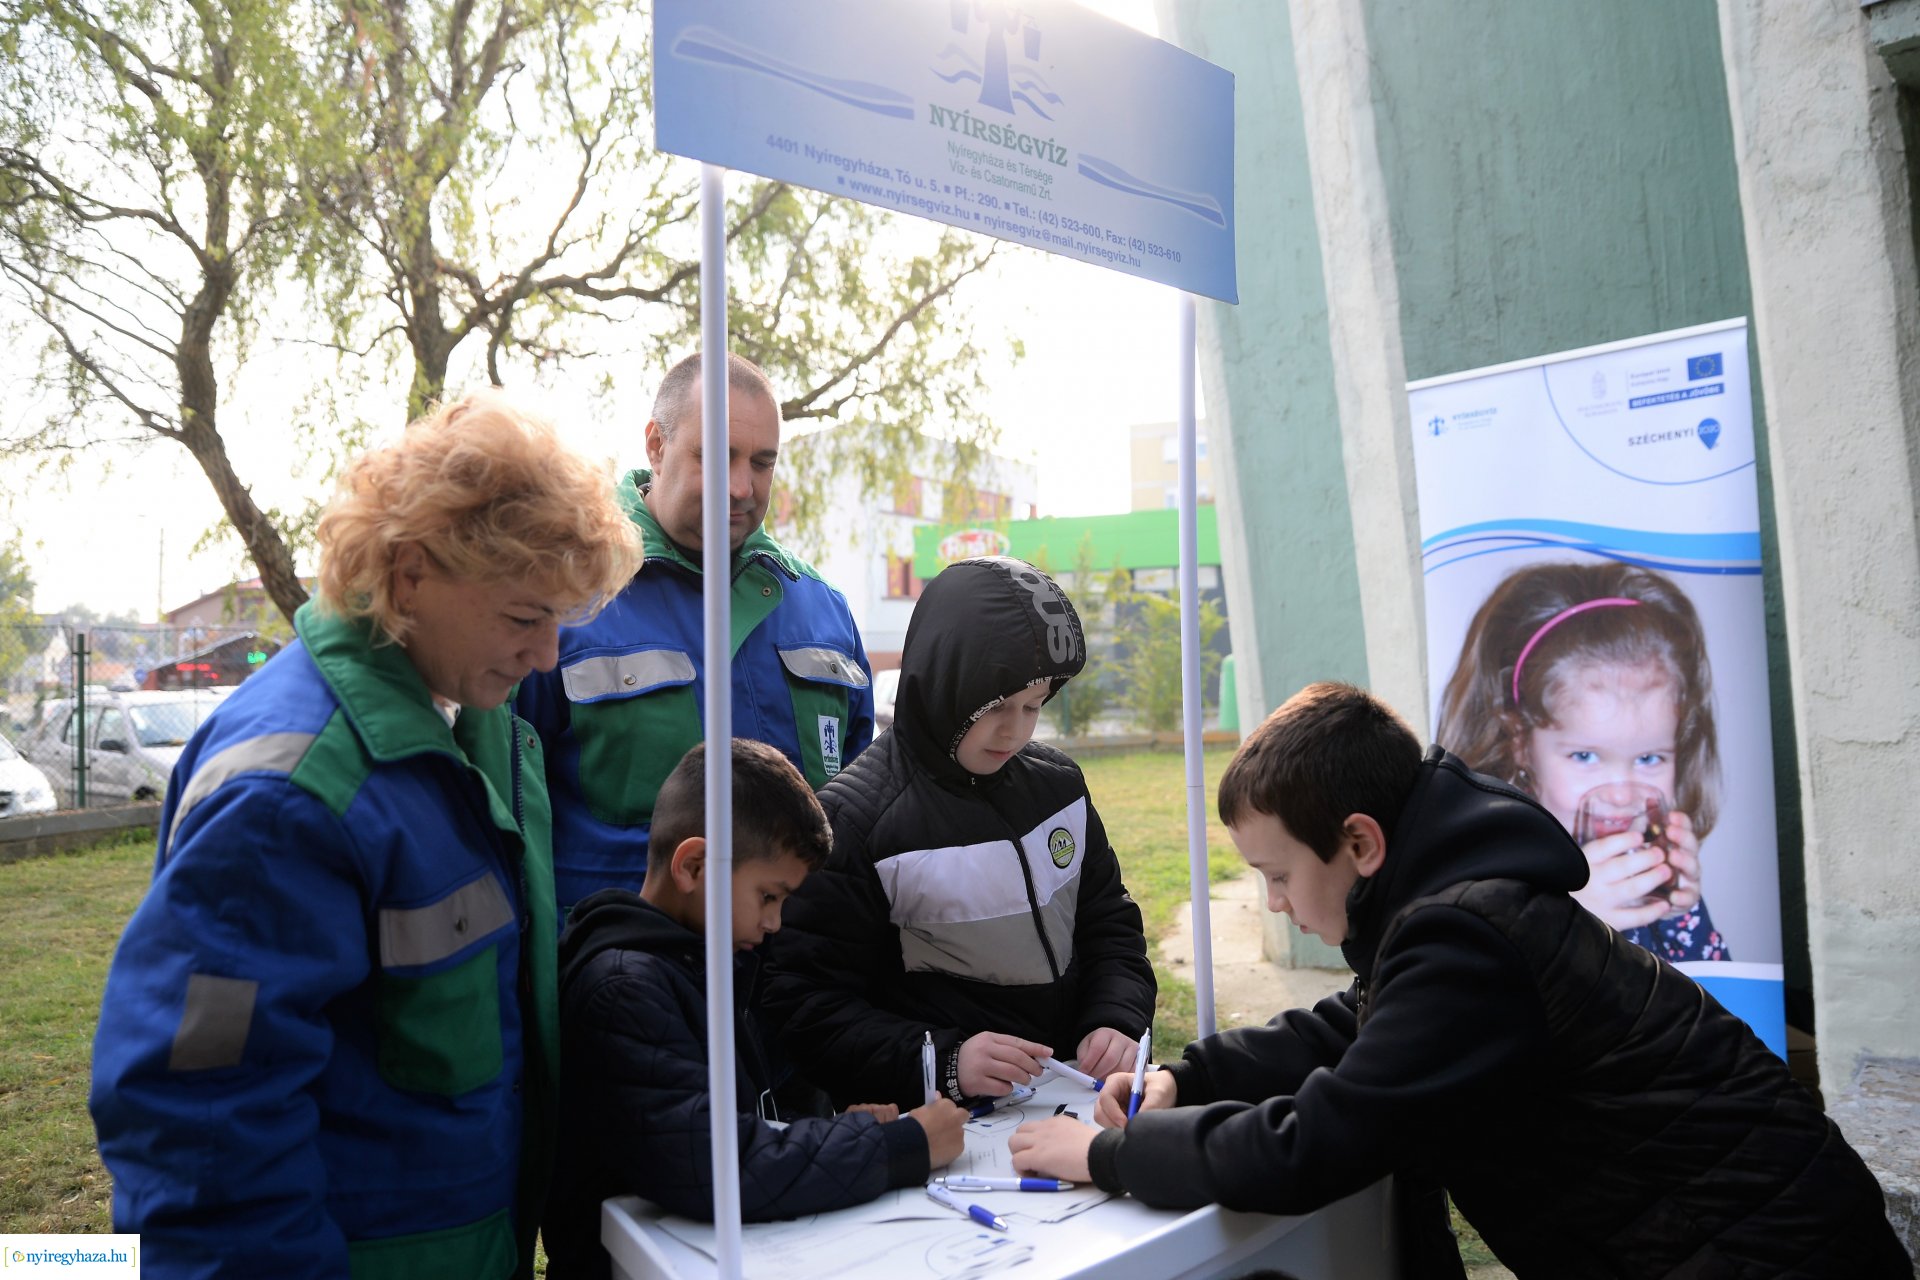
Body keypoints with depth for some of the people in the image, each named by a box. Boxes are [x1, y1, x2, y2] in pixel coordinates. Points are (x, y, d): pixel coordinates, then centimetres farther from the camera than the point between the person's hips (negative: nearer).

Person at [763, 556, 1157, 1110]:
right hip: (948, 1127, -4)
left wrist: (1116, 1021, 0)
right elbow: (808, 1007, -9)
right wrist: (942, 1062, -21)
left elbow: (1109, 921, 18)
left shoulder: (1057, 783, 8)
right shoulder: (854, 821, -10)